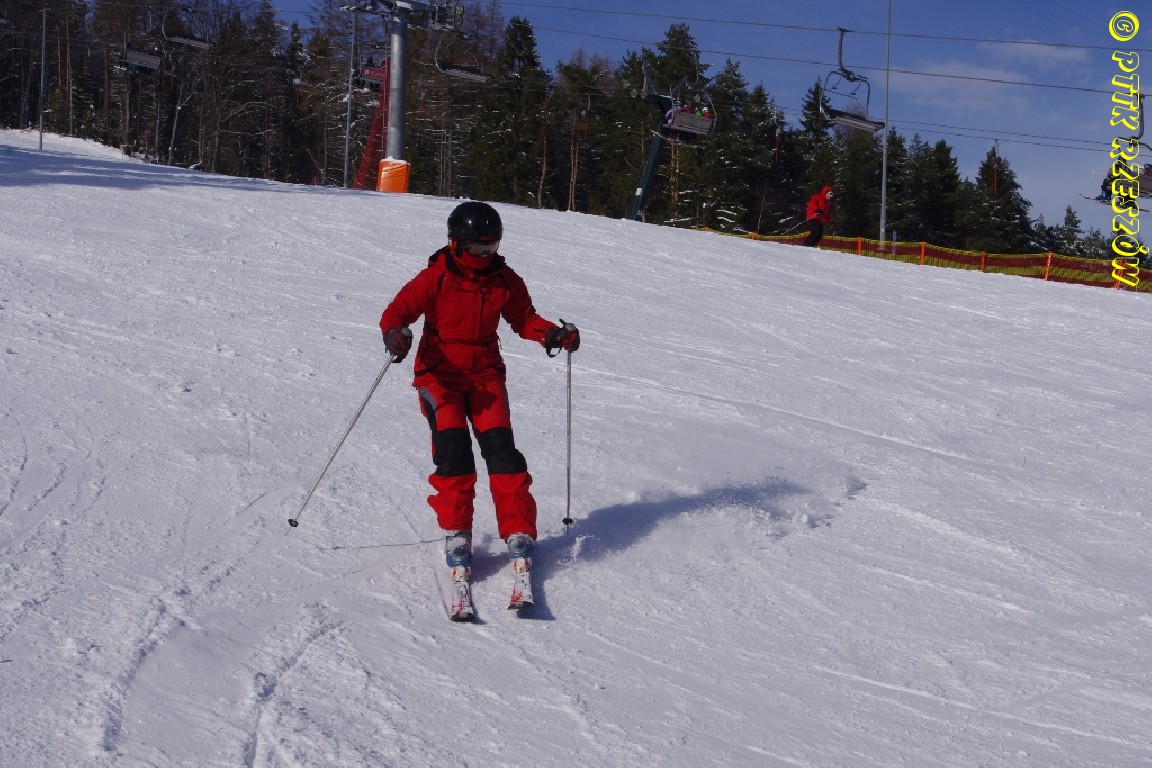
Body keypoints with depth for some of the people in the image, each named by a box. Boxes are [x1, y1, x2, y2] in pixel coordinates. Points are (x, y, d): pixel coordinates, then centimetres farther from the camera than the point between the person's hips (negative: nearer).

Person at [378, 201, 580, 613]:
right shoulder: (437, 277, -7)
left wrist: (552, 333, -6)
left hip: (486, 375, 3)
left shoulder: (505, 281, 4)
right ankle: (455, 534, -9)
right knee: (452, 449, -17)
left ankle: (518, 534, -7)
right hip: (440, 373, -3)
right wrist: (394, 332, -34)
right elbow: (400, 308, -11)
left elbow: (524, 318, 14)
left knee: (501, 448, -10)